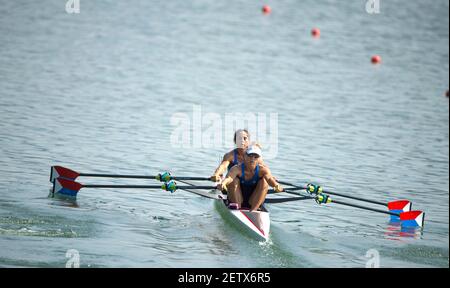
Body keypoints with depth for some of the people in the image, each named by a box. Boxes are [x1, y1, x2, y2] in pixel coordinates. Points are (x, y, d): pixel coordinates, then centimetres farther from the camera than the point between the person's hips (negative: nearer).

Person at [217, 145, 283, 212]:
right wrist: (223, 183, -64)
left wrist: (276, 185, -59)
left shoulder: (262, 170, -13)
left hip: (253, 203, 1)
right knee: (234, 180, -23)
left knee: (264, 181, -20)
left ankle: (253, 209, -24)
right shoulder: (237, 169, -17)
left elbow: (269, 178, -35)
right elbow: (228, 178, -39)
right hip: (237, 200, -1)